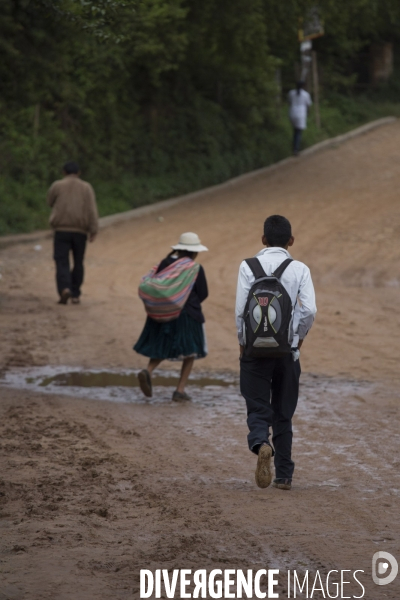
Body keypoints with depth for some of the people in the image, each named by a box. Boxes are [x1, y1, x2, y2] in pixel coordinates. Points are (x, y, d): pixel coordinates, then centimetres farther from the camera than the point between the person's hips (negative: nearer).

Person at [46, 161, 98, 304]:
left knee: (62, 262, -3)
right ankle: (75, 295, 13)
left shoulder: (57, 186, 3)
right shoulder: (86, 188, 4)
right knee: (78, 263, 14)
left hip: (61, 230, -1)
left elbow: (50, 203, 19)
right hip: (80, 231, 1)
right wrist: (93, 231, -8)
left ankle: (65, 288, -27)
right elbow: (92, 210, -6)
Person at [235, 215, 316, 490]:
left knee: (258, 408, 3)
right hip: (288, 350, 1)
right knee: (284, 413, 12)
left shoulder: (249, 267, -4)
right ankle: (284, 475, 12)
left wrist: (243, 341, 7)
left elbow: (241, 309, -8)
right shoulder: (300, 269, -3)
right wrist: (300, 336, 6)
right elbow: (309, 310, -12)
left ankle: (261, 444, -29)